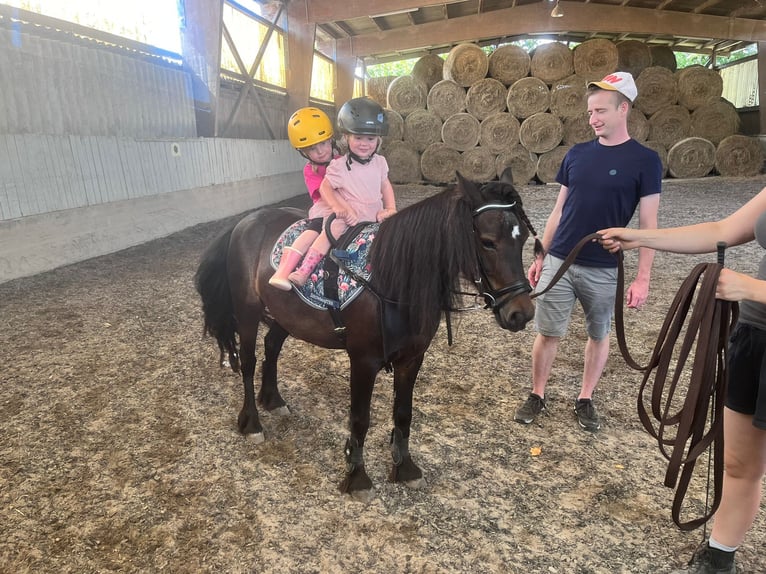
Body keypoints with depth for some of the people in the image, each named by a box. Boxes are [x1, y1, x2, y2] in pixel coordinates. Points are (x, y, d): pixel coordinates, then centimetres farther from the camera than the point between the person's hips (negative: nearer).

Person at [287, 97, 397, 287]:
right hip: (347, 214, -5)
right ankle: (304, 270, -34)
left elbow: (386, 186, 17)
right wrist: (338, 207, -24)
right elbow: (325, 187, -7)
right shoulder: (340, 165, -7)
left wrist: (390, 208, 2)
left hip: (374, 215, 5)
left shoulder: (379, 162, 7)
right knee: (333, 229, -30)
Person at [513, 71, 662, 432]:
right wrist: (540, 256, 7)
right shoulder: (577, 154, 5)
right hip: (558, 262, 3)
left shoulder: (644, 161, -5)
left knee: (599, 335, 13)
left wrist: (643, 277, -11)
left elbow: (648, 224, -6)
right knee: (547, 333, 6)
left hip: (604, 269, -2)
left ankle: (585, 399, 31)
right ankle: (537, 396, 23)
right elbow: (559, 211, 9)